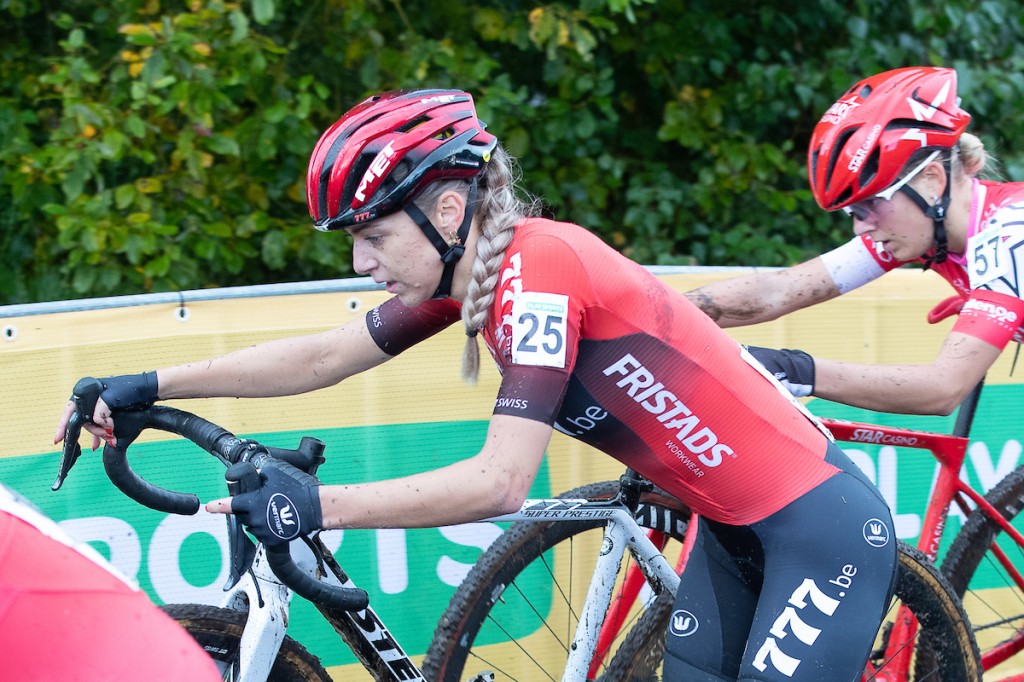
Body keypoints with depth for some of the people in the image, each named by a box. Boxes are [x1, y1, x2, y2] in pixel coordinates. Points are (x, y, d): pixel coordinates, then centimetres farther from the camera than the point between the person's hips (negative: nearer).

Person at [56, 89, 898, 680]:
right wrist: (144, 388, 7)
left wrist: (317, 505, -28)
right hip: (736, 528, 9)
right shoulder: (467, 269, 2)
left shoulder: (537, 269, -24)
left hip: (821, 529, -9)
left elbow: (499, 482, -29)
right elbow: (323, 357, 10)